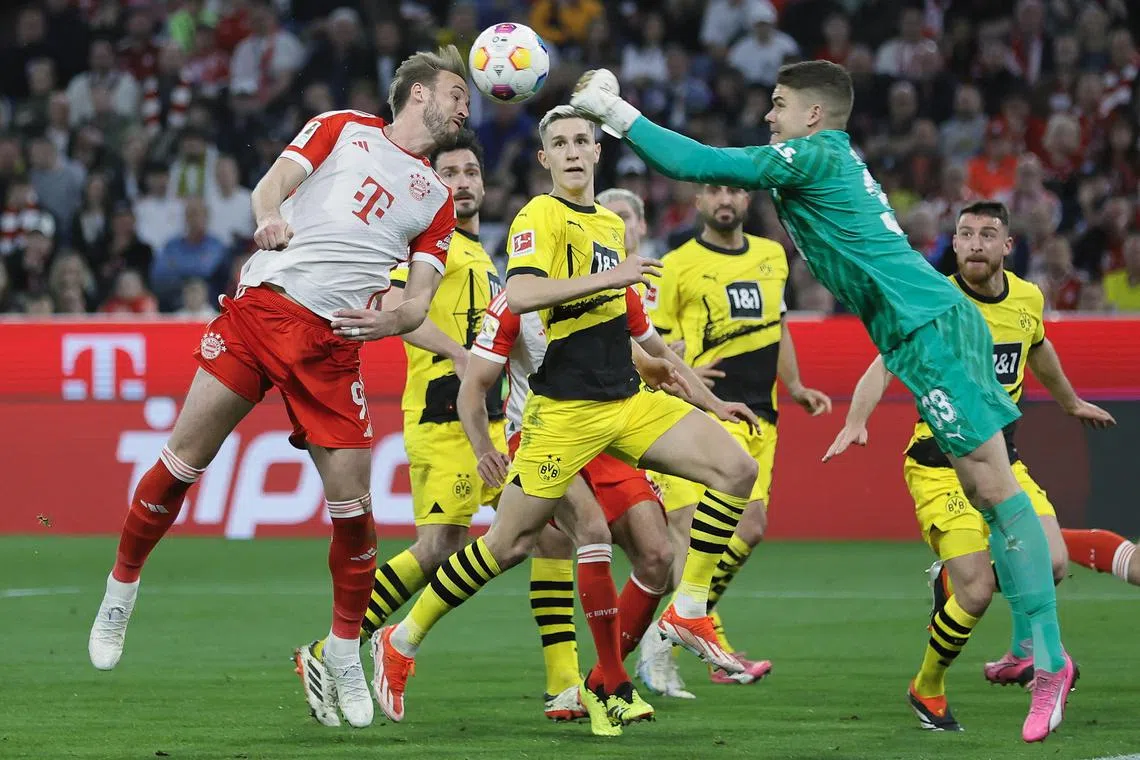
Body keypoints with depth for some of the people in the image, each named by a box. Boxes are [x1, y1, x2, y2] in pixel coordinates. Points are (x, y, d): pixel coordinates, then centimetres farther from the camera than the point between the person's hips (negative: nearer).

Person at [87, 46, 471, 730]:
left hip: (333, 345, 2)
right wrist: (269, 218, -19)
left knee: (353, 503, -6)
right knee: (184, 459, -6)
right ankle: (121, 590, 13)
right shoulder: (344, 129, 13)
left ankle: (346, 650, 10)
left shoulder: (437, 199, 18)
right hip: (261, 307, -2)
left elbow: (421, 297, 11)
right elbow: (273, 185, 4)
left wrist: (395, 318, -12)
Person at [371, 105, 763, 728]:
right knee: (510, 543, -4)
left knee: (736, 469, -9)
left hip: (628, 401, 7)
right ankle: (401, 643, 13)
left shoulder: (612, 225, 17)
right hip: (564, 411, -7)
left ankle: (688, 613, -3)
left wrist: (710, 400, 27)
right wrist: (613, 277, -27)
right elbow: (519, 295, -26)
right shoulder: (540, 217, -7)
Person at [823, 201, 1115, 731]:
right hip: (941, 465, -5)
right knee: (976, 594, -16)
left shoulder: (1028, 299, 3)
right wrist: (856, 421, -42)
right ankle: (926, 689, 12)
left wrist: (1071, 402, 42)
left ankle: (1022, 654, 19)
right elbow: (883, 366, -24)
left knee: (1050, 563, -15)